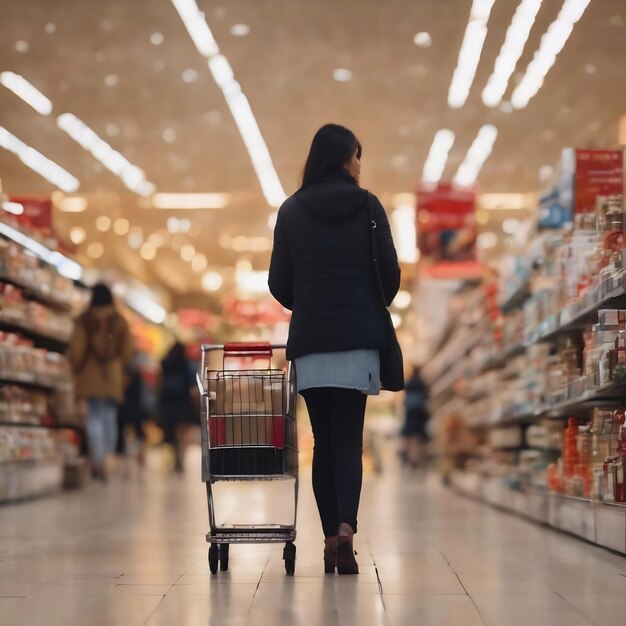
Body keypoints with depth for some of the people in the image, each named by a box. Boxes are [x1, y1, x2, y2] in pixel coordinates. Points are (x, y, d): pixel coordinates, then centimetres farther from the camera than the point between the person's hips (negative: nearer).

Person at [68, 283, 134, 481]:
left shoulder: (84, 320, -3)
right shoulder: (120, 321, 1)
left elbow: (76, 347, -3)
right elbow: (128, 350, 1)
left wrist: (76, 368, 10)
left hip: (90, 375, -1)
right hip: (113, 376, 1)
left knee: (94, 417, -2)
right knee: (110, 417, 8)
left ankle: (98, 462, -13)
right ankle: (106, 459, 7)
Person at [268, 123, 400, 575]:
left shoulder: (291, 211, 6)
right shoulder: (367, 206, 0)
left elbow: (279, 283, 5)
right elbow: (390, 273, 0)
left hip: (309, 340, 2)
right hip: (358, 339, -2)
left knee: (324, 441, 7)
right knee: (349, 437, -1)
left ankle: (331, 539, 5)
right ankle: (346, 527, -20)